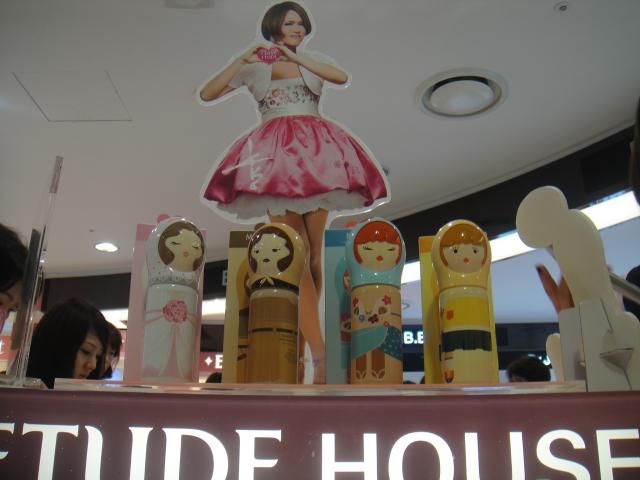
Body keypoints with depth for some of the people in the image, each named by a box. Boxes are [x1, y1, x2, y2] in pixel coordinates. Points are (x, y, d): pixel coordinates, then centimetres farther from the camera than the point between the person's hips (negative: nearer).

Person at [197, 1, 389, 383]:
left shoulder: (314, 60, 21)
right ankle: (318, 353, -18)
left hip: (316, 150, 2)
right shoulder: (254, 66, 18)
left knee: (314, 249, -6)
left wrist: (296, 57, -1)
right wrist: (241, 61, 1)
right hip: (274, 154, -2)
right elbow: (206, 94, 10)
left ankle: (303, 333, 3)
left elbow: (342, 77, -1)